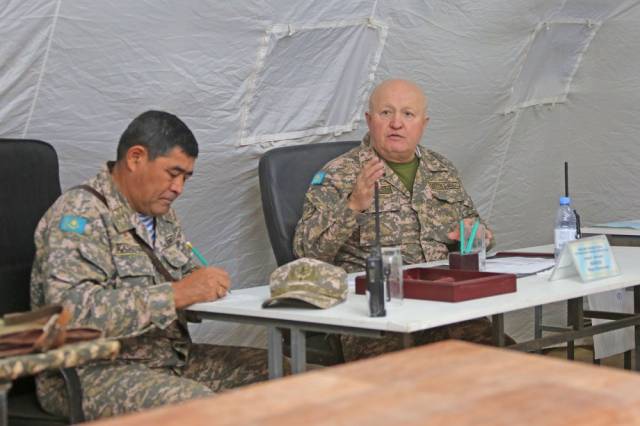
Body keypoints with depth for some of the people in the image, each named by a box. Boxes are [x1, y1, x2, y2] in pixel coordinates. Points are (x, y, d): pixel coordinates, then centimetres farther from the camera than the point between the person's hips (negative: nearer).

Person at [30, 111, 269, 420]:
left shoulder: (160, 213, 13)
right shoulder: (80, 212, -14)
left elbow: (186, 274, 28)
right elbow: (72, 310, -28)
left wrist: (204, 285, 2)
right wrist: (175, 295, -29)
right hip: (91, 372, -9)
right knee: (197, 403, -34)